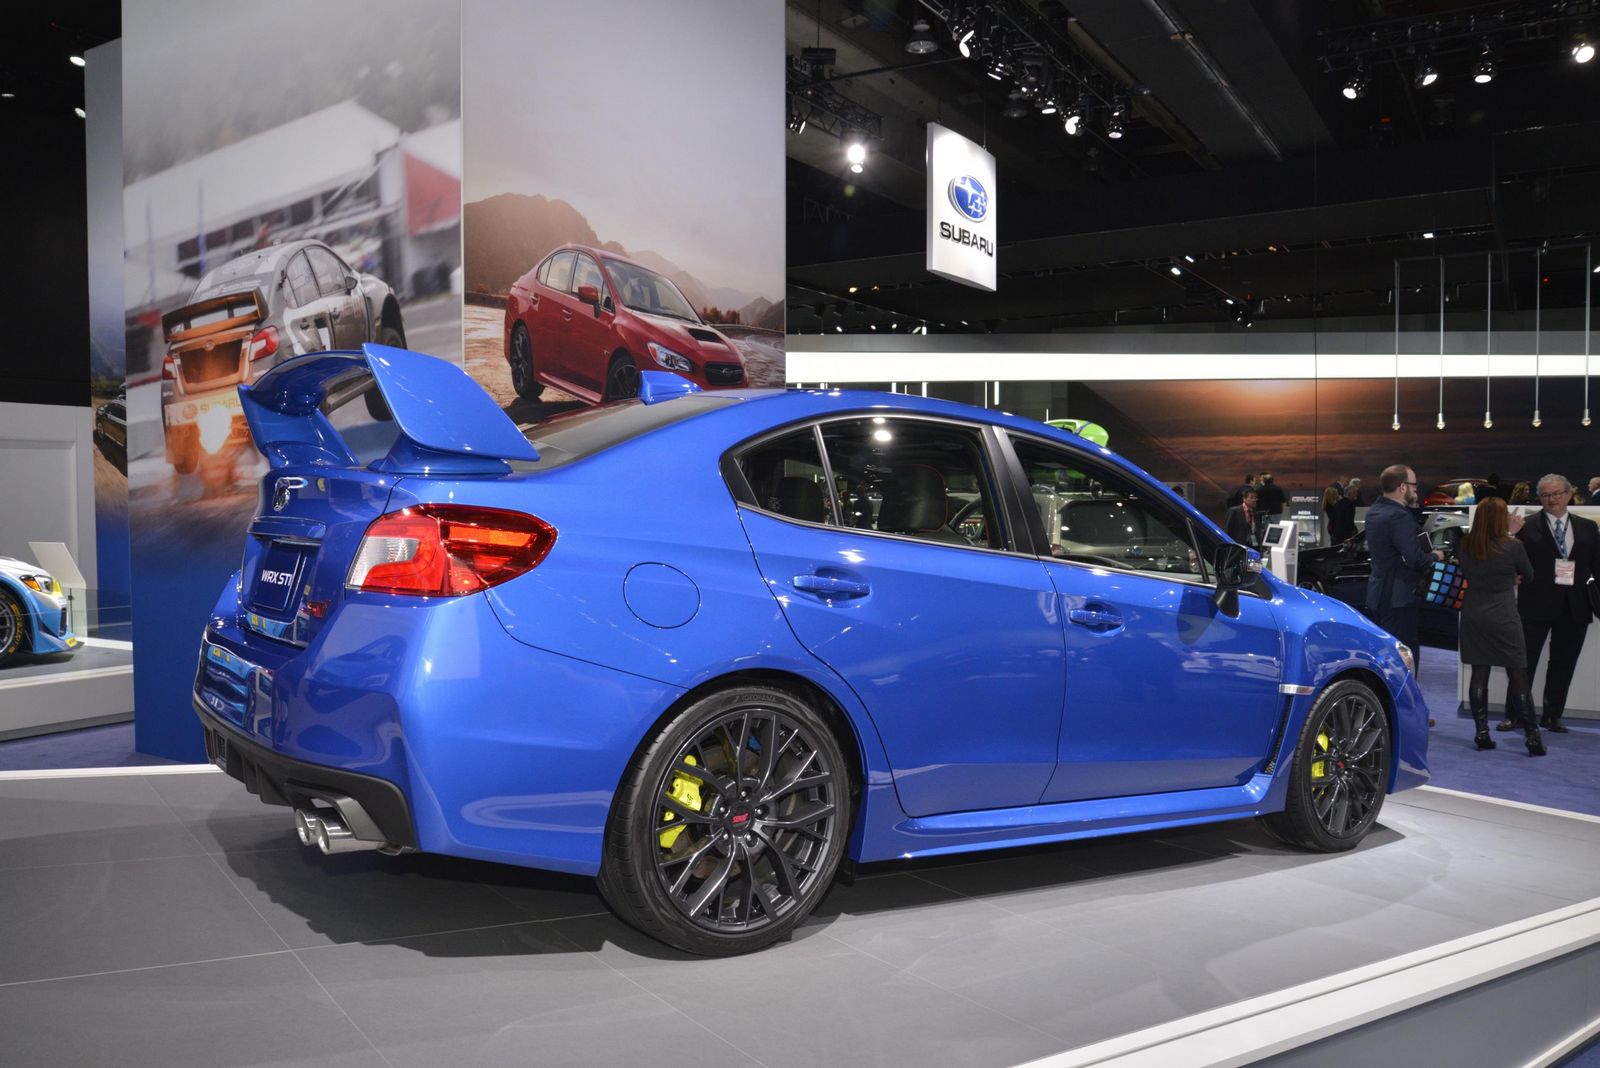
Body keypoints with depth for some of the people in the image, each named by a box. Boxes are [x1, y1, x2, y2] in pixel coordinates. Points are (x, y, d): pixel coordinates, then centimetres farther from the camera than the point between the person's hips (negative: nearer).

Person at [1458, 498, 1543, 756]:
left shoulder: (1466, 546, -4)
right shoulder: (1513, 547, -13)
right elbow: (1529, 576, 3)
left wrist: (1508, 535, 19)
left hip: (1473, 617, 4)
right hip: (1503, 618, -4)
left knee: (1479, 674, 7)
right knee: (1518, 677, 2)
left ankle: (1482, 732, 8)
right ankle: (1533, 736, 4)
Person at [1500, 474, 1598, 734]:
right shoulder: (1528, 526, -4)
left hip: (1575, 606, 4)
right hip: (1536, 604, -4)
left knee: (1564, 664, 11)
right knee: (1525, 660, 2)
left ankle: (1552, 715, 22)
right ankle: (1515, 714, 12)